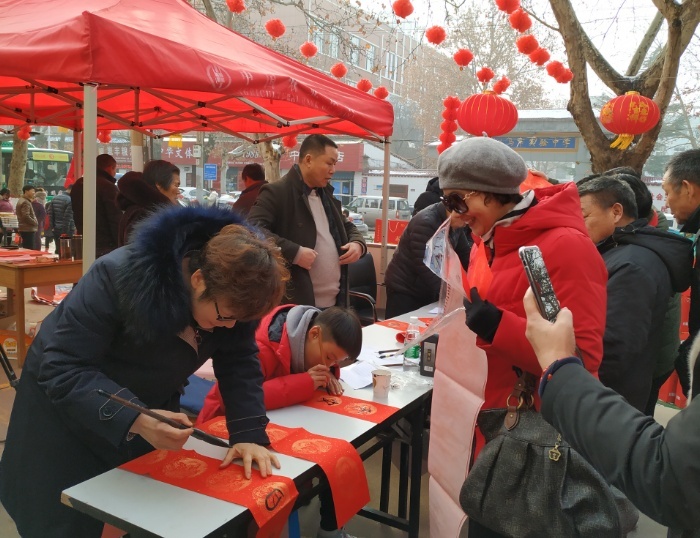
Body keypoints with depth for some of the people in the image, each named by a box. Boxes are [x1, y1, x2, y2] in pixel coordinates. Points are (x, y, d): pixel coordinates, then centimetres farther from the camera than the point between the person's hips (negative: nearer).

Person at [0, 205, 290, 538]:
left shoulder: (233, 294, -20)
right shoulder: (120, 277, -35)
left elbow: (240, 363, -13)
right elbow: (63, 369, -33)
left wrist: (249, 434, -27)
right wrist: (135, 420, -46)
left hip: (151, 409, 4)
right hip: (66, 407, -4)